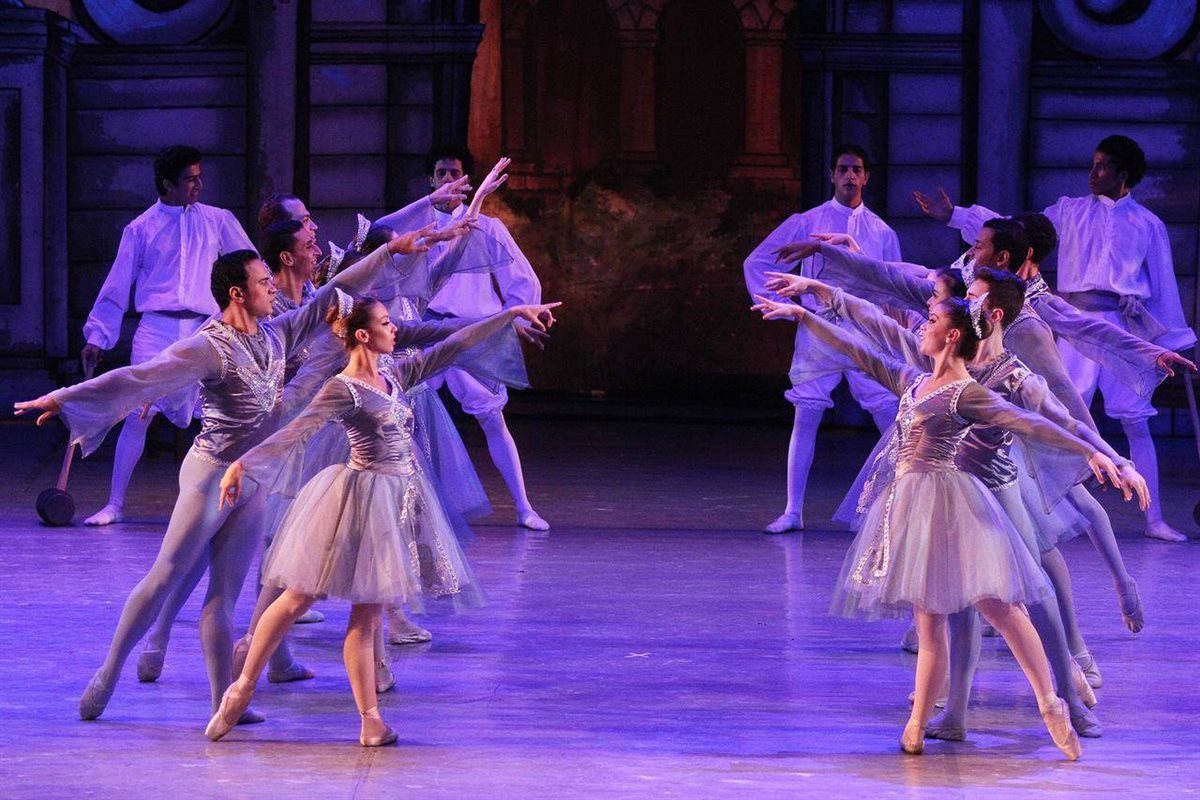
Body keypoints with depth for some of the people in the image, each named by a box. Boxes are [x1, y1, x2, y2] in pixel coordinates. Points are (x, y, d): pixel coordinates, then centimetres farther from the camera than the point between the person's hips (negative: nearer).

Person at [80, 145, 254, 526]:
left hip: (203, 330, 1)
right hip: (156, 327, -1)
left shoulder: (219, 221, 11)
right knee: (138, 416, -7)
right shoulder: (141, 229, 8)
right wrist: (97, 336, 9)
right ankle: (115, 504, -1)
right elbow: (117, 286, 11)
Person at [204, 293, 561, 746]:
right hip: (364, 499, -7)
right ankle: (243, 689, 9)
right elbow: (295, 432, -24)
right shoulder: (343, 390, -15)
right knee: (298, 598, -1)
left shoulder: (393, 374, 8)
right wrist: (244, 464, -36)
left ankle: (371, 720, 5)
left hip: (397, 501, 7)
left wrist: (512, 314, 15)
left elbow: (452, 348, 13)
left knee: (367, 614, 7)